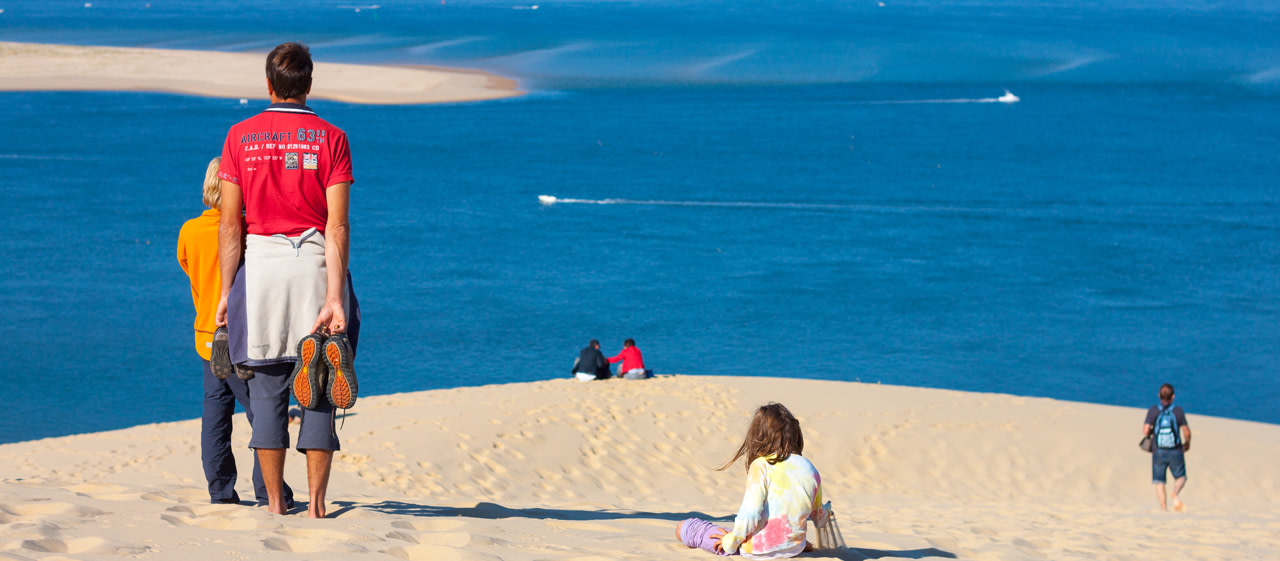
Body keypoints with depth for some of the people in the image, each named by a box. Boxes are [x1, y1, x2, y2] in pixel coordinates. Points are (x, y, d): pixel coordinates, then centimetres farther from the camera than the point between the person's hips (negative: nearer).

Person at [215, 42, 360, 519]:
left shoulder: (241, 137, 2)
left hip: (260, 263, 1)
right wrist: (334, 295, -10)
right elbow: (337, 225, -8)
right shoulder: (330, 138, -1)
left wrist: (227, 290, 4)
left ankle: (275, 506, 7)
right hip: (316, 262, -1)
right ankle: (316, 505, 1)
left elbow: (230, 223, -1)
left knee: (267, 389, 6)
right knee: (318, 391, 4)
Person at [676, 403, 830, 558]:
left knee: (683, 528, 5)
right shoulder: (810, 469, 2)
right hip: (796, 548, 5)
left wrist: (730, 542, -5)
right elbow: (818, 517, 14)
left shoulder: (761, 466, -13)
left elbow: (749, 514, -21)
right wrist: (825, 512, 39)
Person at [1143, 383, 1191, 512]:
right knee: (1181, 477, 14)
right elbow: (1187, 433, -4)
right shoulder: (1178, 411, -4)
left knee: (1159, 482, 8)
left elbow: (1146, 431, -9)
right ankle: (1175, 493, -17)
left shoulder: (1153, 410, -4)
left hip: (1158, 452, 0)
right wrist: (1187, 443, 16)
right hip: (1176, 451, 0)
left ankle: (1164, 508, -3)